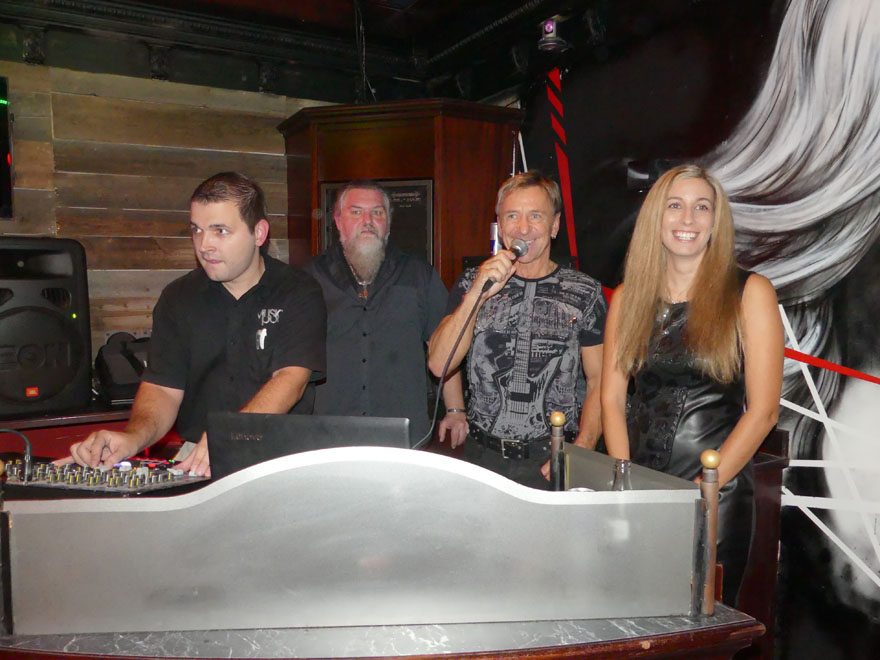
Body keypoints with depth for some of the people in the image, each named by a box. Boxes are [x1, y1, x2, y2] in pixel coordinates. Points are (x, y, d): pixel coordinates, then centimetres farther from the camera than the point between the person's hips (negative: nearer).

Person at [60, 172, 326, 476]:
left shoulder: (300, 294, -5)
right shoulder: (178, 298, 9)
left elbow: (291, 379, -18)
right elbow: (162, 387, 3)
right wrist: (135, 436, -19)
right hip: (195, 453, 3)